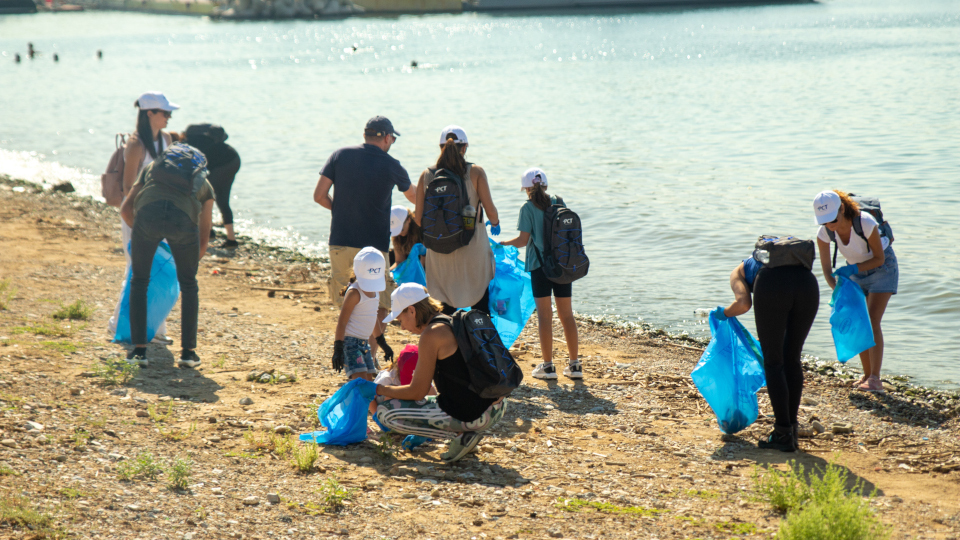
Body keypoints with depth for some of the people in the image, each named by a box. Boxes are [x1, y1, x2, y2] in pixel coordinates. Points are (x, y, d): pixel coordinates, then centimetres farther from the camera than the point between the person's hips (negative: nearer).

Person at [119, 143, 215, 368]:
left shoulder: (152, 168, 38)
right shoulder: (205, 186, 35)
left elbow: (126, 209, 30)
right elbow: (204, 238, 34)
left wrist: (140, 230, 48)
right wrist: (193, 261, 51)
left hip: (147, 214, 0)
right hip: (183, 219, 0)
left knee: (139, 282, 22)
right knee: (189, 285, 22)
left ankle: (139, 349, 18)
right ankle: (188, 351, 20)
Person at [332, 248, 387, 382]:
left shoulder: (375, 290, 9)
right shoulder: (354, 293, -15)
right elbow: (342, 322, -15)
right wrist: (338, 349, -19)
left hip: (364, 342, 8)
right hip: (350, 341, -8)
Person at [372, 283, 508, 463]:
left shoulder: (432, 334, -13)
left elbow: (417, 392, -10)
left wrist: (379, 389, 7)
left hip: (470, 416, -10)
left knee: (385, 411, -4)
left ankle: (460, 435, -6)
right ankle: (465, 432, 10)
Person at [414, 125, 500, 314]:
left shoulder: (427, 175, -1)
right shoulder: (475, 172, -7)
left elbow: (418, 218, 1)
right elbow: (490, 210, -7)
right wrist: (495, 223, 15)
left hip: (440, 253, 2)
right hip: (472, 251, -2)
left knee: (447, 306, 12)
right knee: (480, 305, 9)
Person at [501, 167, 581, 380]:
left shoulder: (528, 208, -6)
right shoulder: (559, 203, 6)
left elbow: (523, 240, -8)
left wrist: (504, 243, 9)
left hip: (540, 265, -4)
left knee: (544, 314, 2)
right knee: (566, 314, 9)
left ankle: (548, 366, 3)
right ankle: (575, 364, 10)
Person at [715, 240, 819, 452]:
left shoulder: (739, 272, 31)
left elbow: (743, 304, 9)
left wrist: (723, 313, 28)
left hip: (773, 287, -4)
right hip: (808, 283, 4)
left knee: (773, 362, 9)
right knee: (792, 359, 19)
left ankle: (783, 435, 10)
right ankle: (792, 427, 25)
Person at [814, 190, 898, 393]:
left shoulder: (866, 223, -34)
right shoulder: (824, 232, -21)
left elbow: (879, 258, -21)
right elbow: (826, 268, -13)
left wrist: (853, 269, -33)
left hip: (882, 268, -5)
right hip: (856, 271, 5)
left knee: (872, 321, -18)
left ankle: (875, 379, -22)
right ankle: (867, 375, 14)